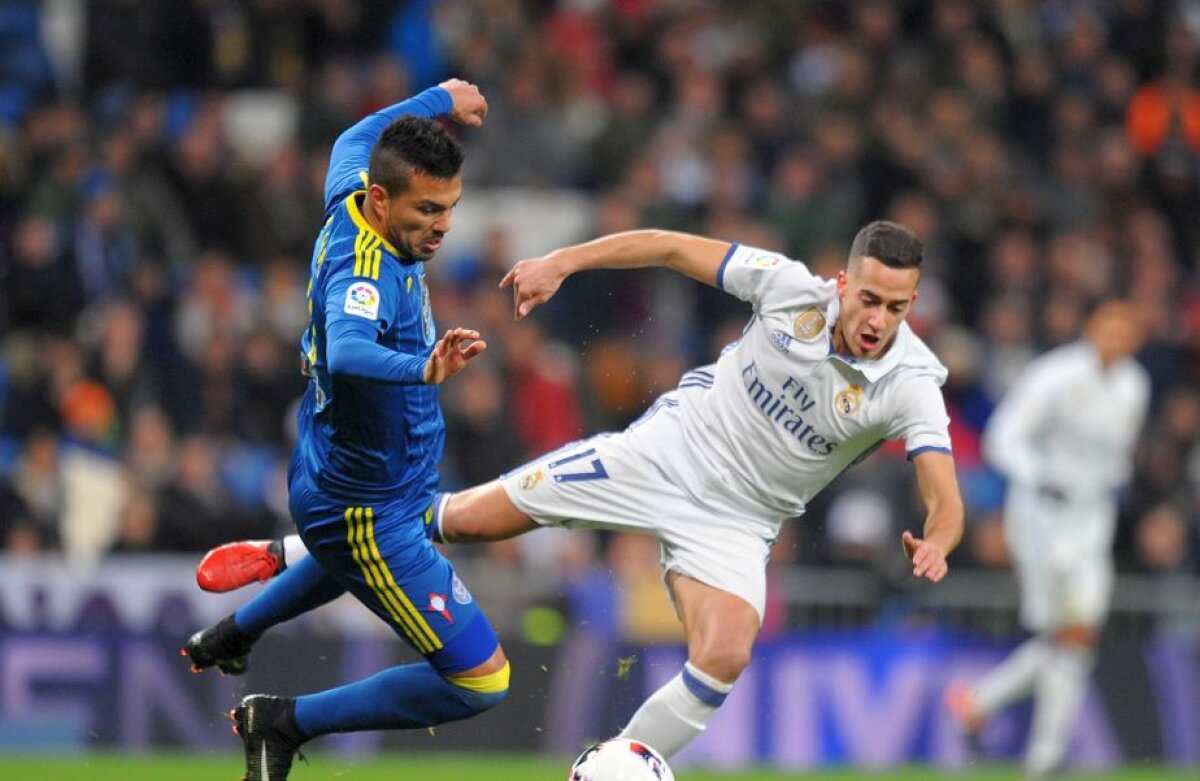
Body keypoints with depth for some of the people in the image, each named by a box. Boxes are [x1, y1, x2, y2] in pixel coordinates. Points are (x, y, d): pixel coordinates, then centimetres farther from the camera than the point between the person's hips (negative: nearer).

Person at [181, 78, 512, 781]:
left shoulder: (351, 196, -8)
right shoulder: (365, 275, -35)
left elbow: (354, 141, 16)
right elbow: (347, 351, -56)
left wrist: (438, 101, 27)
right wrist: (422, 370, -73)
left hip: (332, 479, 10)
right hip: (372, 517, -10)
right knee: (479, 681, -8)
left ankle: (232, 636, 60)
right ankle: (288, 722, 3)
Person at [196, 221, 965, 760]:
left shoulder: (910, 386, -23)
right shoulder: (794, 288, -18)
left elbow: (946, 500, -33)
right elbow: (670, 246, -6)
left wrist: (934, 545, -55)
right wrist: (562, 261, -11)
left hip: (732, 521, 0)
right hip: (664, 451, 0)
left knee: (724, 658, -25)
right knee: (472, 515, 0)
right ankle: (286, 556, 18)